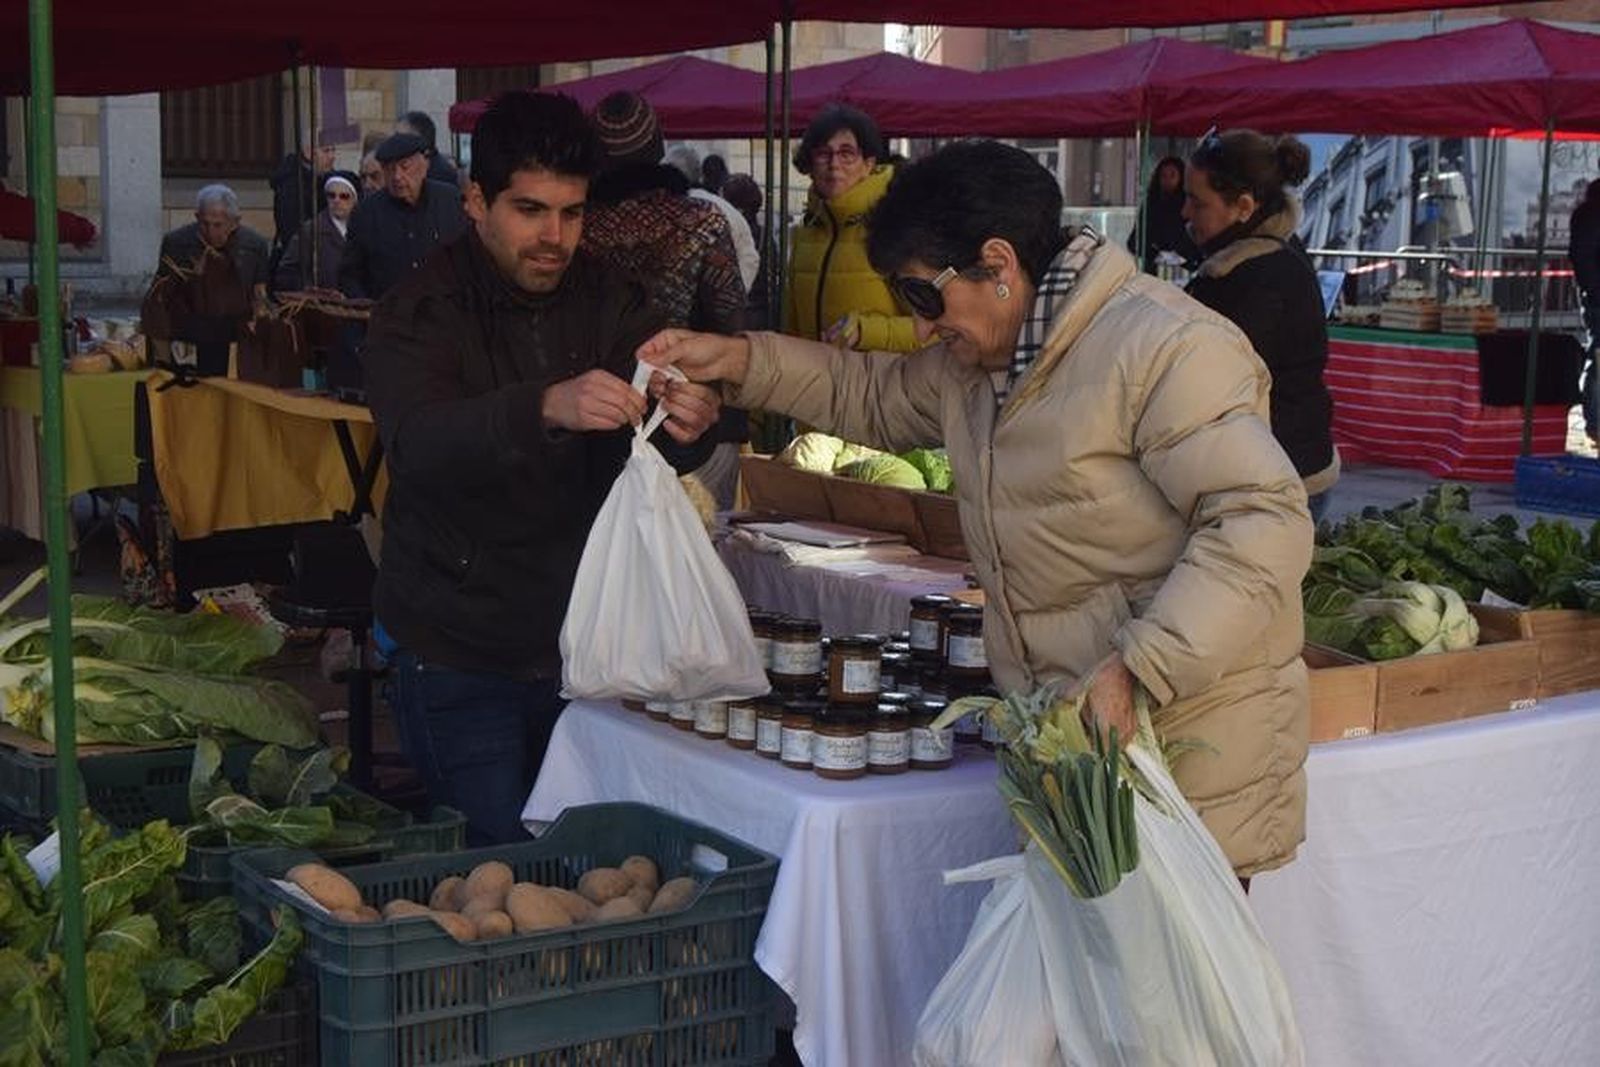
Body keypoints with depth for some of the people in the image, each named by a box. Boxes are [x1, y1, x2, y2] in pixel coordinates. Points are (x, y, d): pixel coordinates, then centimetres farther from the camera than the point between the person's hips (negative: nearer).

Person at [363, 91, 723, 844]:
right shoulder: (420, 314, -11)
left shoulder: (608, 301, 3)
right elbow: (418, 446, -30)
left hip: (578, 641, 4)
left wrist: (688, 427, -32)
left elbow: (651, 447, -6)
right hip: (456, 659, -4)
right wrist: (547, 408, -48)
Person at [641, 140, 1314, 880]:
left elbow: (1263, 523, -22)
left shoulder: (1167, 349, -16)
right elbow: (878, 397, 32)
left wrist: (1139, 669, -28)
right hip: (1063, 739, 8)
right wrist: (740, 361, 19)